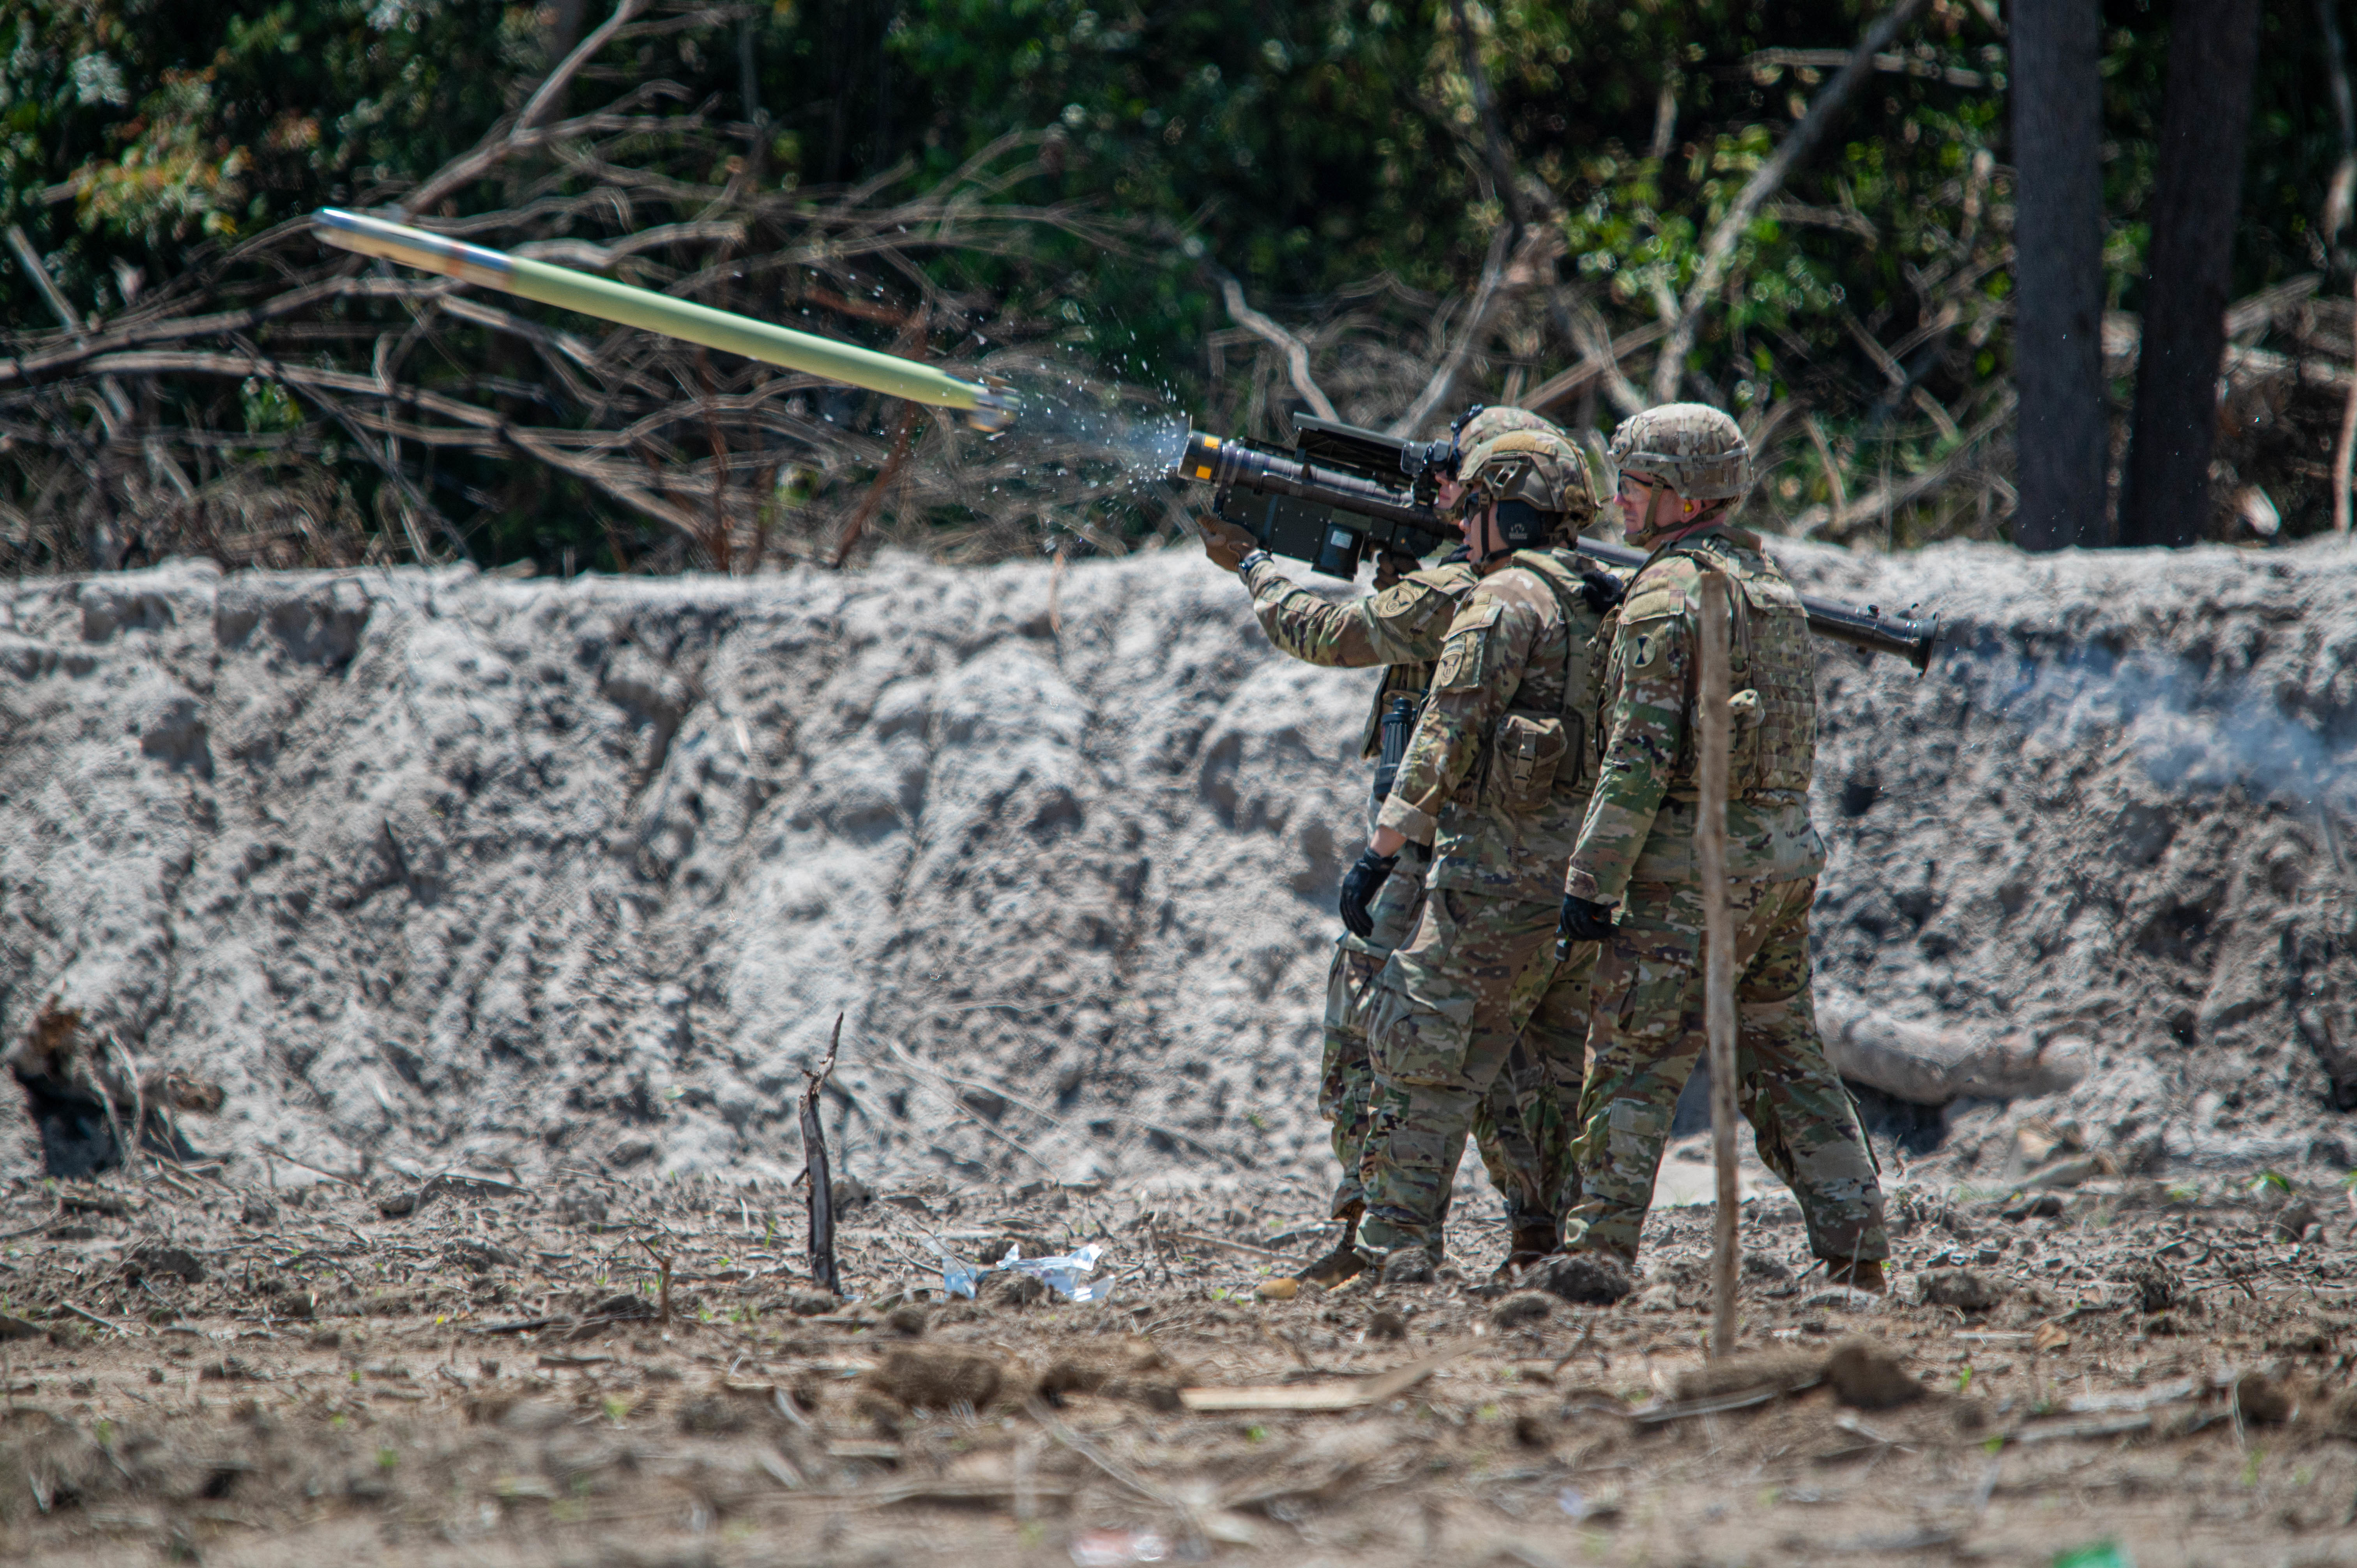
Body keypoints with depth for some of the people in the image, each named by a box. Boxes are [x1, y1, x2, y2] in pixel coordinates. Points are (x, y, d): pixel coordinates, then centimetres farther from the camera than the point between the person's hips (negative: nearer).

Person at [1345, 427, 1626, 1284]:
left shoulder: (1506, 600, -10)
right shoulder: (1609, 606, 13)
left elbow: (1450, 733, -14)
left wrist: (1382, 847, -9)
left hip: (1501, 879, -8)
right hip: (1591, 882, 8)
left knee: (1426, 1062, -4)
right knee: (1568, 1076, 12)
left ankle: (1393, 1255, -8)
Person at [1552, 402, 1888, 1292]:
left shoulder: (1667, 594, -13)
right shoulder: (1770, 585, 15)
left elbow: (1641, 755, -18)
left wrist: (1592, 880, -17)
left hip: (1692, 861, -8)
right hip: (1784, 852, 8)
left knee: (1632, 1068, -3)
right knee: (1788, 1065, 12)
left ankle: (1598, 1255, -5)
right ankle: (1857, 1259, 9)